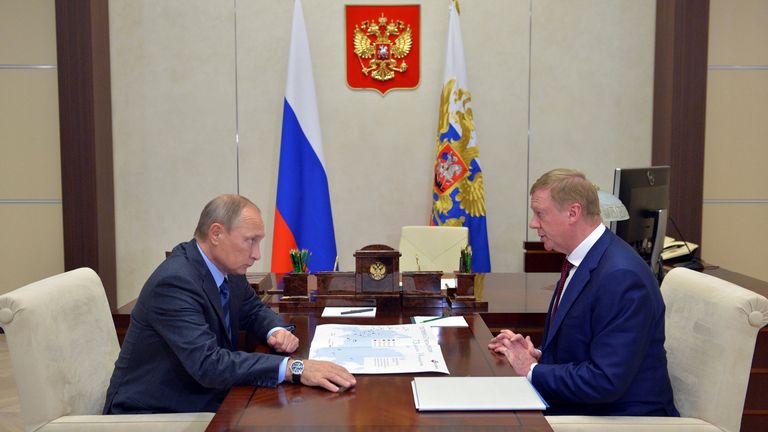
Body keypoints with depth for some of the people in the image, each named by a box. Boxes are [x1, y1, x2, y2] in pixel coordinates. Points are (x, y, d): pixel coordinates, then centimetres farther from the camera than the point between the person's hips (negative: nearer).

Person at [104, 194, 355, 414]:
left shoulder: (228, 268, 0)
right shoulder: (174, 282, -24)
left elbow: (254, 310, 16)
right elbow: (208, 364, -33)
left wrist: (277, 331, -6)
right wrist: (292, 368, -38)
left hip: (203, 399, 8)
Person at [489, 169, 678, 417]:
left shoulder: (621, 276, -24)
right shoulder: (579, 261, 6)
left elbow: (606, 381, -26)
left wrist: (532, 371, -15)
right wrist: (538, 354, -2)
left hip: (620, 414, -8)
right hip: (575, 405, 8)